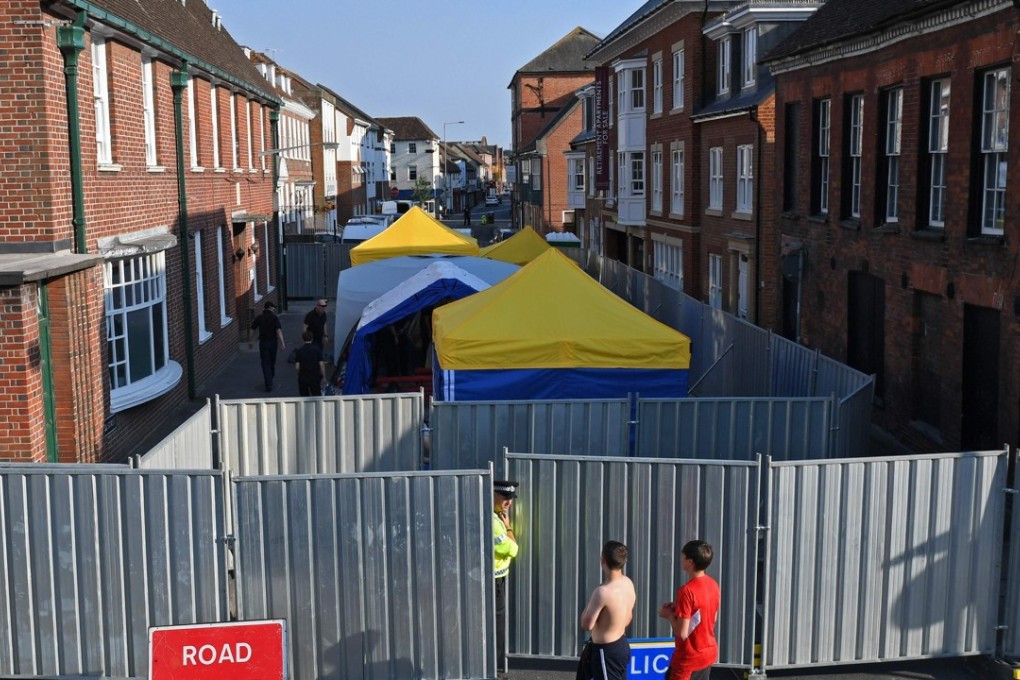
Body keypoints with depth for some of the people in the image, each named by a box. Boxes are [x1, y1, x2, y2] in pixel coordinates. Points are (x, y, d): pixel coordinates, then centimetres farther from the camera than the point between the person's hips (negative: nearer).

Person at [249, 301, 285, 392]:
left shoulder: (259, 318, -2)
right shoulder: (274, 318, -9)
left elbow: (252, 329, 3)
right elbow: (278, 330, -17)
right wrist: (282, 342, -20)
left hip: (263, 343, 0)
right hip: (273, 342, 0)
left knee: (265, 364, 0)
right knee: (272, 362, 20)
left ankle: (268, 385, -9)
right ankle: (271, 378, 39)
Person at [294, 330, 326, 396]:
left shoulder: (299, 350, -6)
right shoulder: (317, 349, -6)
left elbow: (297, 367, -8)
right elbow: (321, 365, -8)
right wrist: (324, 377, 1)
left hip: (303, 378, 0)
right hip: (315, 378, 0)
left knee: (304, 396, 11)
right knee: (317, 396, 7)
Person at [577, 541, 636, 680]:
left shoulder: (603, 592, -28)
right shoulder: (629, 583, -1)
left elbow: (586, 624, -20)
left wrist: (590, 603, -5)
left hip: (606, 651, -9)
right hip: (622, 645, 9)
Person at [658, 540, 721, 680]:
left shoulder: (687, 590, -24)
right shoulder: (713, 585, 1)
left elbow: (682, 633, -24)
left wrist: (669, 614, -6)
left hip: (689, 659, -8)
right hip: (709, 653, 8)